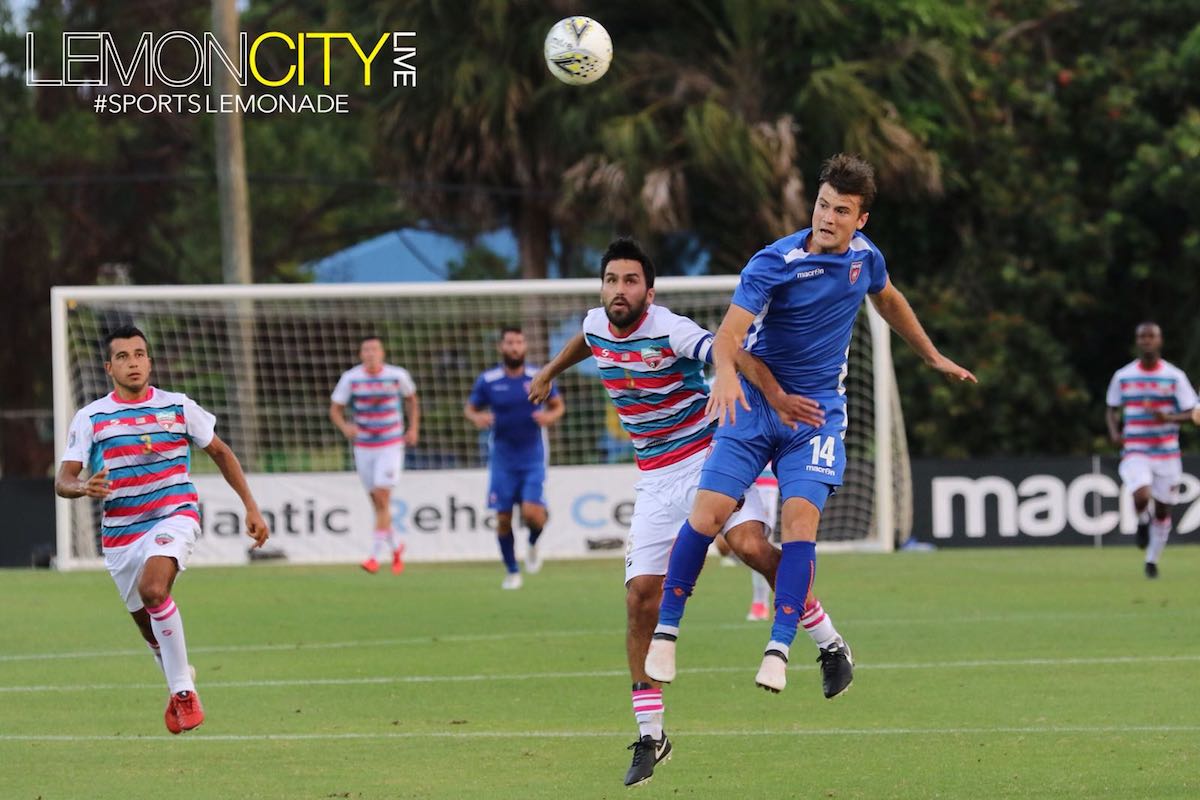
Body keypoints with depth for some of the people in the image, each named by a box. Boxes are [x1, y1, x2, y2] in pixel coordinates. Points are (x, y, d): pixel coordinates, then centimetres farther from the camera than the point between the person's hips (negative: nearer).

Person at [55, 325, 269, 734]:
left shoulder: (178, 407, 1)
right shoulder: (90, 418, 0)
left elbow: (221, 452, 13)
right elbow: (63, 480, -3)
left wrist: (251, 508, 10)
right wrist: (84, 488, -28)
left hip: (174, 516, -3)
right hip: (120, 532, 3)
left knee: (153, 589, -31)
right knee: (149, 626, 12)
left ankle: (183, 690, -24)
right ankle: (180, 678, 43)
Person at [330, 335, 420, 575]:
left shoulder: (397, 375, -5)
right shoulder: (350, 378, -5)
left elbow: (411, 399, 15)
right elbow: (335, 409, -1)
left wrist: (414, 429, 6)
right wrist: (345, 427, -21)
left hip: (391, 446, -2)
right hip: (363, 446, 2)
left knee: (382, 497, -15)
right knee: (377, 502, 8)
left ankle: (375, 555, -14)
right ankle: (395, 547, 31)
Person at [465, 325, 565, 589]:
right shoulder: (487, 381, -3)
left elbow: (558, 405, 10)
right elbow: (470, 408, 8)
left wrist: (551, 416, -13)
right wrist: (476, 417, -16)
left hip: (533, 458, -1)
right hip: (503, 460, 1)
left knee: (531, 513, -16)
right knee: (503, 518, 1)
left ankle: (533, 546, 18)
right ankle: (512, 571, 18)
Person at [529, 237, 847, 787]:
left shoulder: (670, 330, -18)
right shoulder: (596, 326, 3)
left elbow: (733, 355, -33)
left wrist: (777, 396, -50)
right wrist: (549, 372, 42)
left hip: (709, 457, -5)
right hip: (657, 478, 5)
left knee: (750, 545, -32)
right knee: (641, 598, -5)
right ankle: (650, 736, 3)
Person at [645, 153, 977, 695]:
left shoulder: (864, 256, 0)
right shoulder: (773, 263, -17)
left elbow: (888, 301, 24)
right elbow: (729, 332, -29)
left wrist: (933, 357, 33)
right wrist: (726, 372, -51)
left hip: (818, 409, 3)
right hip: (755, 402, -2)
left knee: (801, 517, -17)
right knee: (709, 510, -13)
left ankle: (779, 650, -18)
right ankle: (665, 632, 2)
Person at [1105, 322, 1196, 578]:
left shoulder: (1175, 376, -1)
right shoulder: (1123, 376, 3)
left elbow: (1190, 413, -1)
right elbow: (1112, 410, 15)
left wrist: (1168, 418, -21)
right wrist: (1114, 432, -6)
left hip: (1167, 453, 1)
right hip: (1135, 451, -1)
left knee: (1163, 509, 6)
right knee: (1141, 496, -26)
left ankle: (1152, 561, 23)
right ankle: (1142, 521, 9)